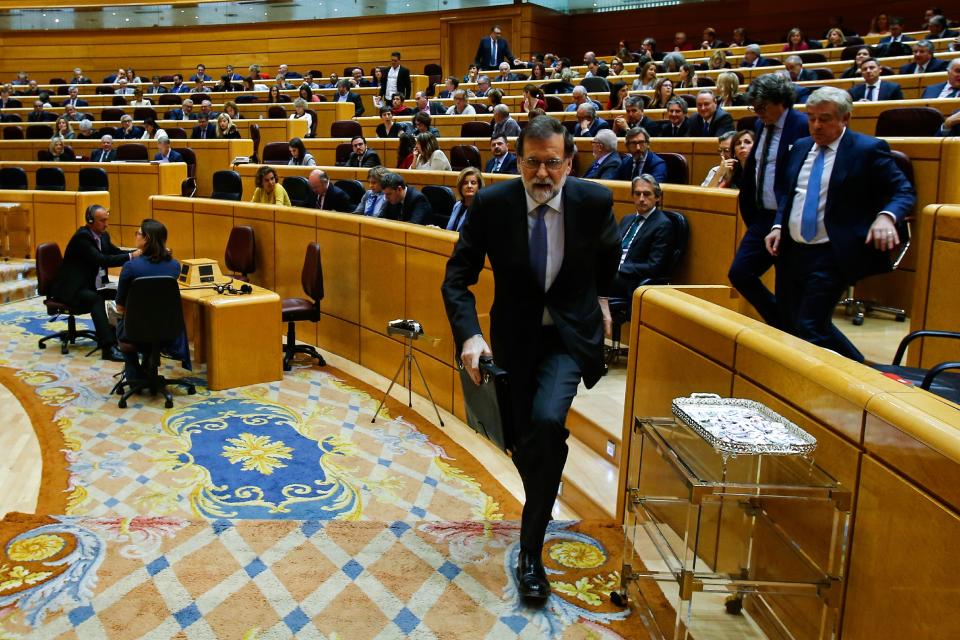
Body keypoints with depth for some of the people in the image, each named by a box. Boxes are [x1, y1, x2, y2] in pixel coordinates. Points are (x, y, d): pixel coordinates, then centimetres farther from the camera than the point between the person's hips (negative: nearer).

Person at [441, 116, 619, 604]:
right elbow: (457, 279, -13)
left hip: (570, 332, -1)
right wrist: (469, 335, -29)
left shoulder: (594, 200, -14)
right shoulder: (491, 203, -16)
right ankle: (542, 506, 49)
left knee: (547, 421, -26)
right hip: (515, 335, 2)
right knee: (522, 440, 12)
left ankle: (531, 552, -9)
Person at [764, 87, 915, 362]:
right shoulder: (800, 147, 12)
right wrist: (778, 226, 5)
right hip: (791, 251, 7)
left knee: (811, 328, -12)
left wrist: (886, 216, -27)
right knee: (787, 325, 13)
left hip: (830, 257, -7)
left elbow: (904, 192, -6)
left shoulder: (868, 149, -6)